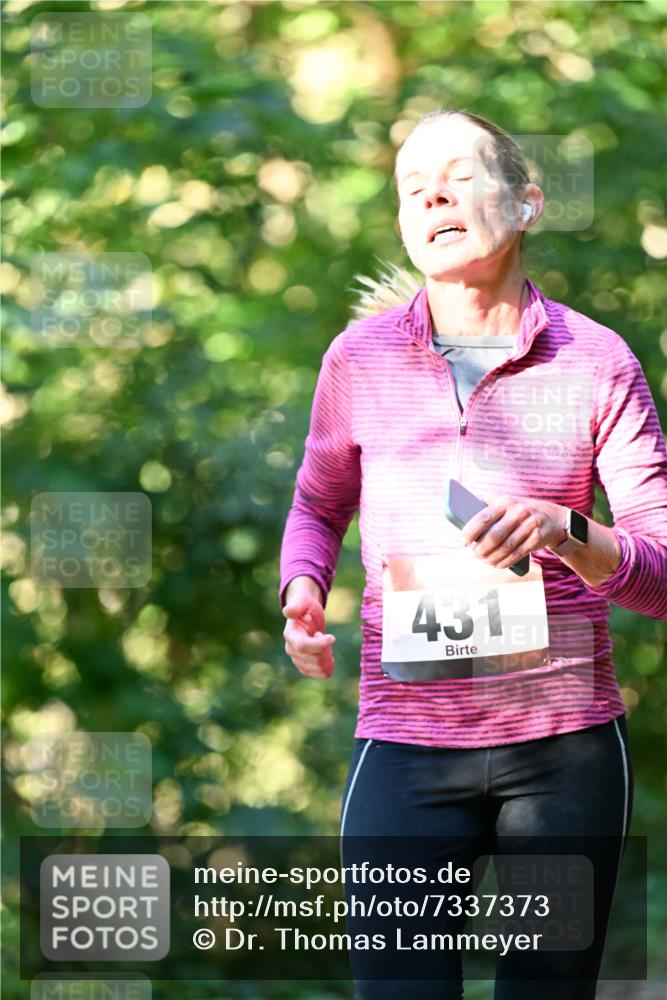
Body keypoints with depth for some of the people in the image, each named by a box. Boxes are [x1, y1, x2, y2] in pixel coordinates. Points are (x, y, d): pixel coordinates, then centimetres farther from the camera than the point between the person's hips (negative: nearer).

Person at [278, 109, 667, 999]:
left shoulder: (595, 363, 0)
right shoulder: (362, 358, 4)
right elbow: (319, 505, 22)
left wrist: (566, 535, -22)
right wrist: (302, 592, 0)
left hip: (567, 744, 0)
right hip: (406, 746, 0)